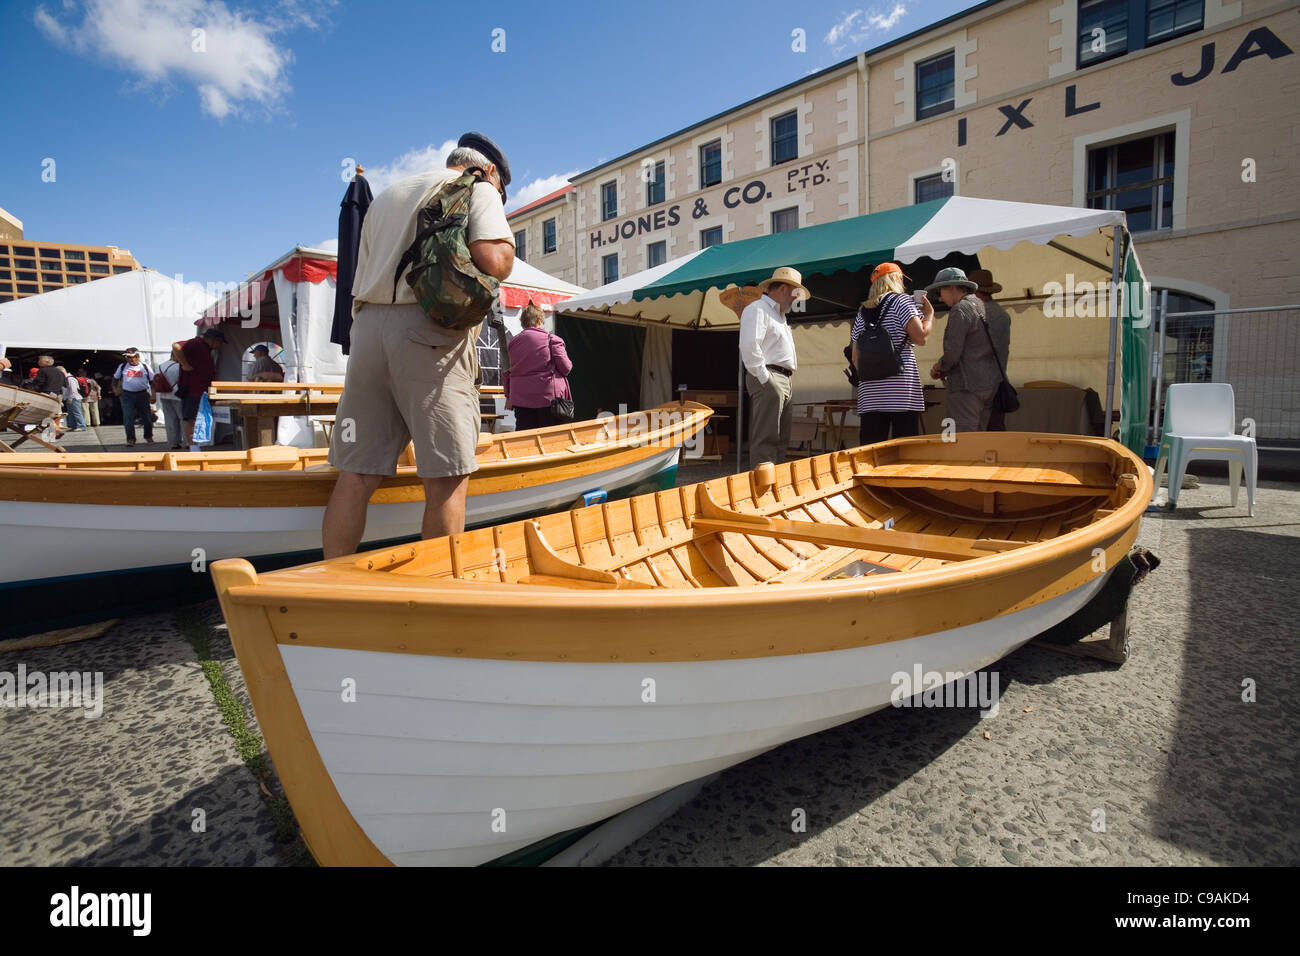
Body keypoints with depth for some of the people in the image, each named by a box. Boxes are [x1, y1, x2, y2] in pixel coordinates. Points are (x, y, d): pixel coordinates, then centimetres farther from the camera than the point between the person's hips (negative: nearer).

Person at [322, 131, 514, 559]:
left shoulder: (385, 195, 29)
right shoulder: (479, 190, 9)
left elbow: (360, 283, 25)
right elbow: (494, 261, -8)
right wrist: (504, 245, 10)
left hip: (367, 328, 6)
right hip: (431, 333, -6)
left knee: (356, 474, 5)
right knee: (447, 477, -3)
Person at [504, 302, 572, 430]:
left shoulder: (513, 342, 8)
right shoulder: (552, 339, -5)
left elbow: (508, 372, 12)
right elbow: (566, 368, -8)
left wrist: (509, 396, 21)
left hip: (521, 399, 4)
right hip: (549, 396, -3)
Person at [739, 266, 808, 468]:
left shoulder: (778, 315, 28)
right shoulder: (757, 309, -5)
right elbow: (749, 346, -19)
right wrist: (765, 379, -18)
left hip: (784, 382, 10)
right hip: (767, 381, -10)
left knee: (780, 439, 10)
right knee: (765, 439, -12)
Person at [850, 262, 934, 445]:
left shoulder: (863, 312, 19)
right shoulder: (901, 300, 4)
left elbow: (855, 358, 17)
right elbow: (921, 337, -6)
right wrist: (929, 313, 10)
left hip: (869, 390, 5)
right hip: (900, 387, -5)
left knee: (870, 447, 2)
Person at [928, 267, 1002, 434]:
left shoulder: (960, 310, -10)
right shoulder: (981, 307, 18)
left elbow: (953, 353, -17)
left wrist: (939, 367, 3)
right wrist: (945, 370, 14)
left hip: (967, 386, -9)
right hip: (990, 383, 9)